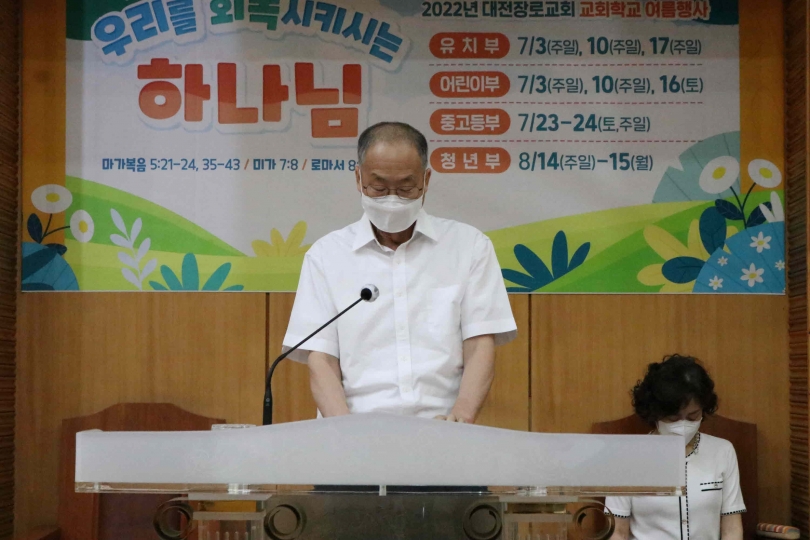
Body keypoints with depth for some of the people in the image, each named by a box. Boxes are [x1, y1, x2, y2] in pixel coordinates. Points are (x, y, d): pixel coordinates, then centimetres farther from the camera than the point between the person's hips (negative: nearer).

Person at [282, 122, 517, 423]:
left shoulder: (470, 246, 10)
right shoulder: (326, 254, 10)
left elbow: (480, 347, 4)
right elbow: (321, 361, 3)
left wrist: (462, 414, -14)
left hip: (442, 433, 0)